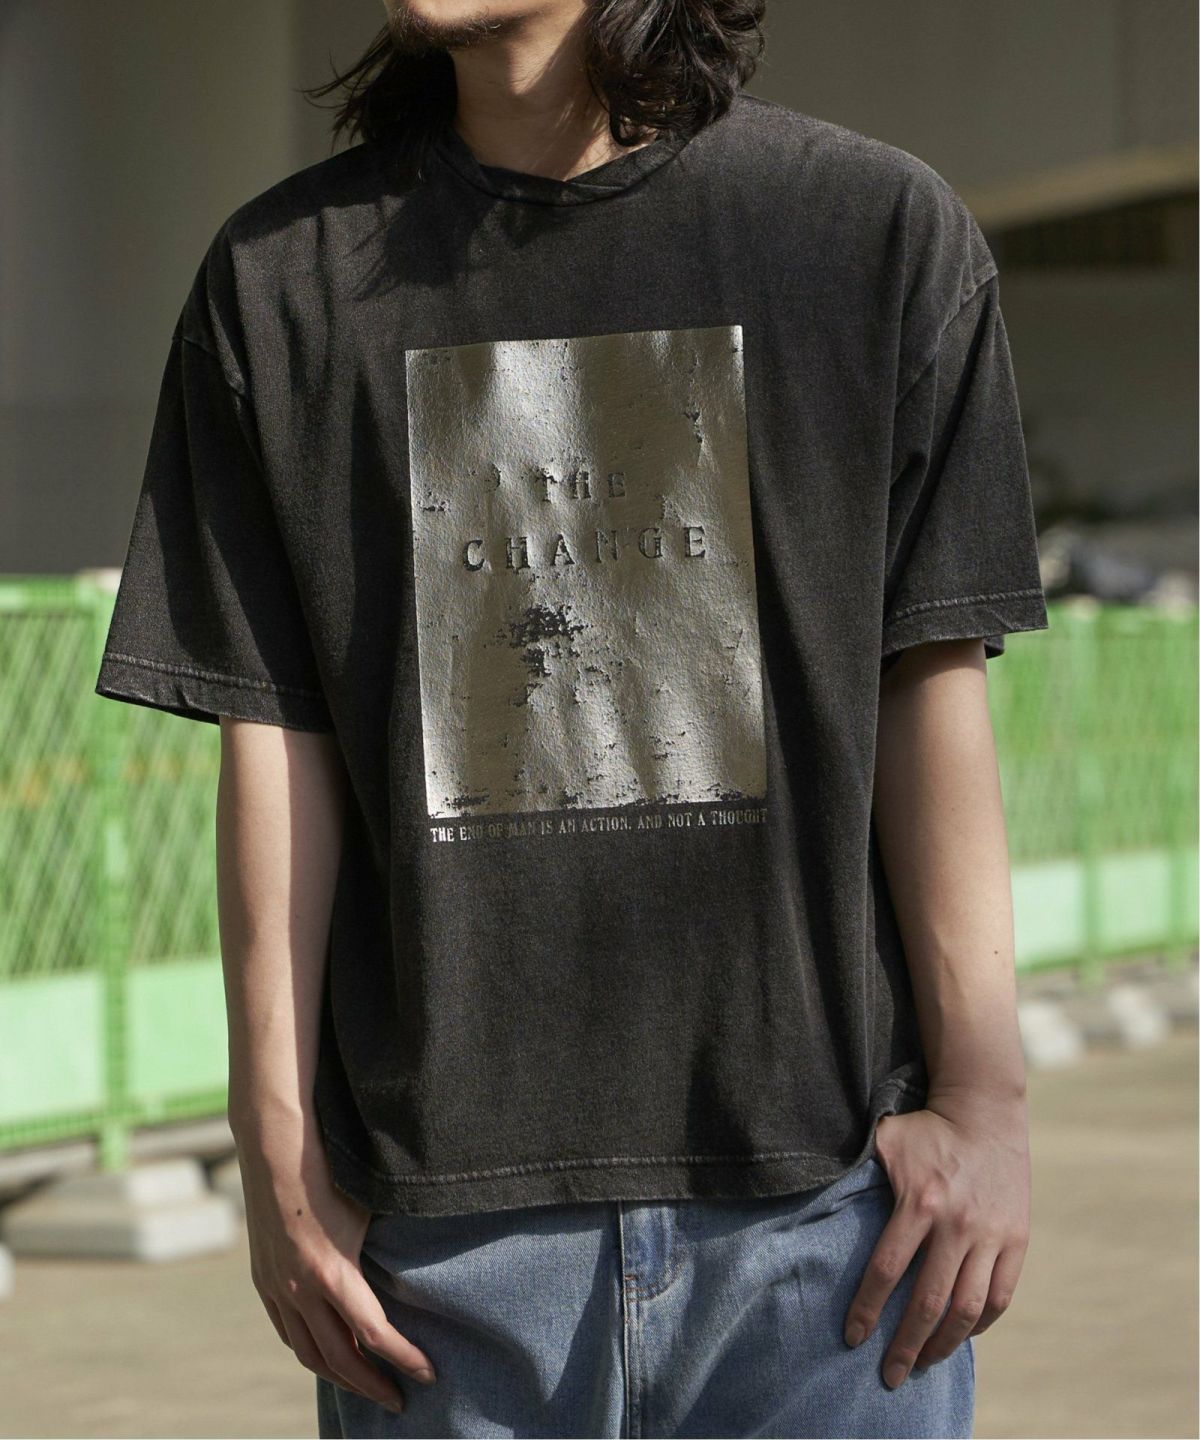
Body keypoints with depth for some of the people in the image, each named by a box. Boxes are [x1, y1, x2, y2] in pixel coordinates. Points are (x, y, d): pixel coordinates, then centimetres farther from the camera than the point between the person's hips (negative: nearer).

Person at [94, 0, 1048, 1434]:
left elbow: (933, 690, 2)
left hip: (820, 1183, -1)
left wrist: (983, 1094, -2)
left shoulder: (881, 230, 3)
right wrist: (279, 1149, 0)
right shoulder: (281, 276, 7)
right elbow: (275, 747, 4)